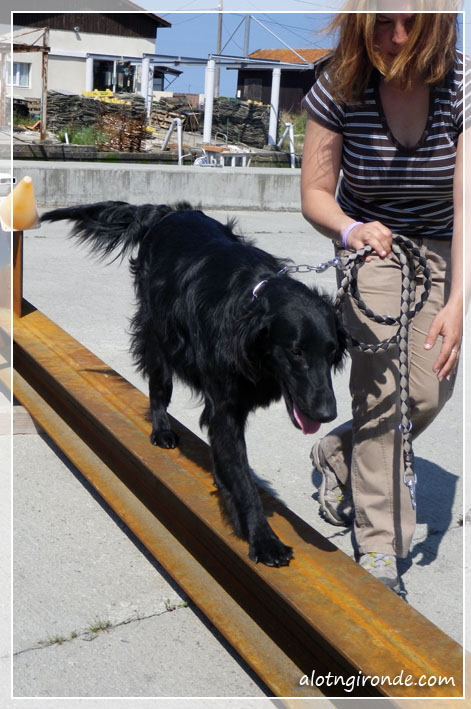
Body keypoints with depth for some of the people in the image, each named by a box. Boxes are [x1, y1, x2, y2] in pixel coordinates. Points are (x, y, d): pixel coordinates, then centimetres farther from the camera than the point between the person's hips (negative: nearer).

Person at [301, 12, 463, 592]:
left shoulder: (461, 86, -19)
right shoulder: (339, 89, -17)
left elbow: (466, 201, -27)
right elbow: (315, 193, -10)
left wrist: (456, 301, -38)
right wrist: (350, 229, -33)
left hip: (445, 252, 2)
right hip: (373, 247, -1)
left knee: (430, 390, -2)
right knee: (386, 388, -15)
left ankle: (338, 453, 29)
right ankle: (379, 545, -2)